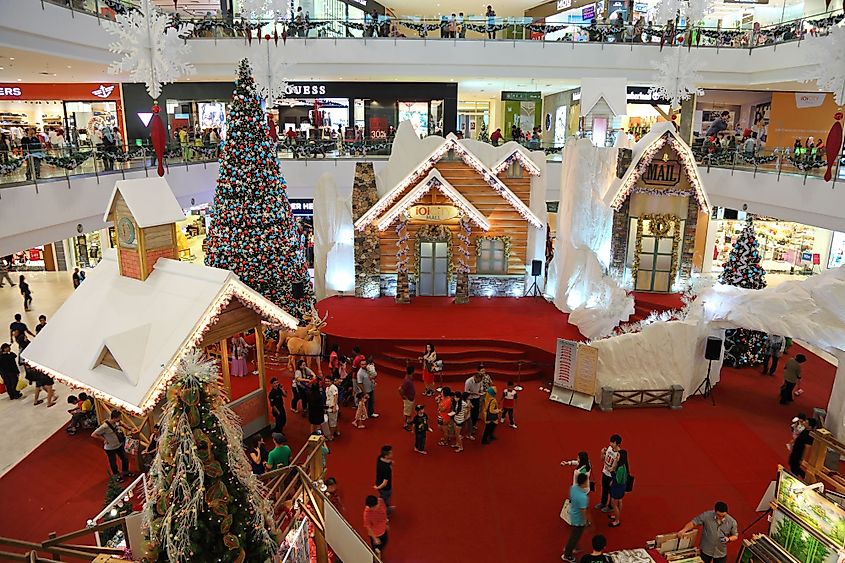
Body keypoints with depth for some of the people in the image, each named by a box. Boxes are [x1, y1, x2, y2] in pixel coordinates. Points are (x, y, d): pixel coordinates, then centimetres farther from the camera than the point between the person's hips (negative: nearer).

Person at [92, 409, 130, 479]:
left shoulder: (116, 422, -11)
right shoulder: (104, 427, -31)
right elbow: (93, 434, -25)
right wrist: (104, 439, -20)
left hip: (119, 445, 6)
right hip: (110, 448, -6)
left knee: (125, 459, 18)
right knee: (113, 463, 15)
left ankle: (125, 472, 43)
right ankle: (116, 475, 40)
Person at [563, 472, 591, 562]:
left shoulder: (573, 487, -14)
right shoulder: (582, 497, -37)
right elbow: (583, 511, -26)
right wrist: (586, 521, -9)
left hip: (573, 515, 8)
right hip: (579, 519, -8)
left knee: (573, 535, 31)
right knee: (575, 537, 14)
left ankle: (568, 548, 52)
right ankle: (567, 555, 33)